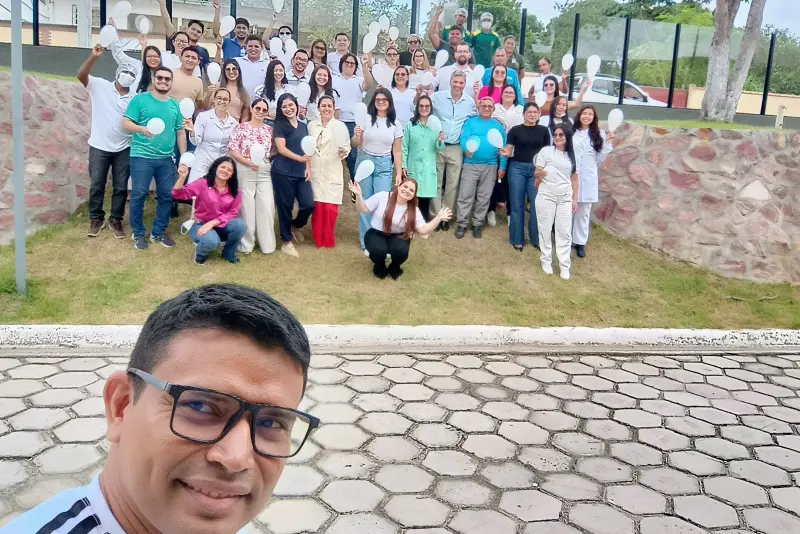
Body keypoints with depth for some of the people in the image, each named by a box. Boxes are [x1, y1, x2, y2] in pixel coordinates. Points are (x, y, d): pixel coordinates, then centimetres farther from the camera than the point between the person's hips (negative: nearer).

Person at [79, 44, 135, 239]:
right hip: (99, 147, -2)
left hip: (124, 149, 2)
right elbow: (81, 75, -18)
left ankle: (116, 220, 22)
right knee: (96, 185, 6)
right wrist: (93, 57, -31)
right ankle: (96, 219, 22)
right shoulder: (100, 86, -2)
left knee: (120, 187, 7)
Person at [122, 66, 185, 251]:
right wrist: (142, 129, -26)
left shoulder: (175, 105, 12)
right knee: (139, 195, -1)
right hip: (141, 156, -4)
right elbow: (125, 123, -7)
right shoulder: (140, 99, -1)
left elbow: (180, 132, 16)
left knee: (167, 195, 6)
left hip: (167, 159, 4)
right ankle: (138, 234, 14)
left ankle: (159, 232, 21)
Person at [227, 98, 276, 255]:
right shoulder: (241, 128, -2)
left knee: (267, 208, 2)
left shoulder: (269, 130, 10)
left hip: (264, 172, 3)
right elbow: (232, 150, -7)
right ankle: (246, 245, 14)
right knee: (247, 207, 2)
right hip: (245, 171, -3)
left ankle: (267, 244, 14)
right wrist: (249, 162, -16)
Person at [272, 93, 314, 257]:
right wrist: (301, 159, -20)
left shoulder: (303, 126, 14)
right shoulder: (280, 125, -2)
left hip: (301, 172, 5)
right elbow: (282, 149, -12)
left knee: (309, 204, -3)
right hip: (283, 172, -5)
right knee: (285, 206, 1)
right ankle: (286, 242, 13)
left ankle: (295, 226, 28)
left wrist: (308, 167, 4)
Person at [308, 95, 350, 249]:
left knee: (330, 207, -5)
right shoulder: (311, 125, 8)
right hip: (315, 172, 2)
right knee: (317, 207, 2)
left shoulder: (340, 126, -2)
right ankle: (318, 239, 16)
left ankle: (329, 240, 10)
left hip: (332, 173, -2)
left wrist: (343, 152, -22)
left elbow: (347, 147, -1)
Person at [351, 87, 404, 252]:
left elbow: (397, 151, 5)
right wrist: (357, 136, -22)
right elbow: (355, 144, 0)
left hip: (384, 166, 1)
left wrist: (399, 173, 0)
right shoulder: (366, 118, -3)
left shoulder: (395, 124, 3)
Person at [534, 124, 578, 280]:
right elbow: (536, 173, -4)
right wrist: (540, 174, -26)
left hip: (565, 198, 2)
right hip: (546, 196, -2)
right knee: (545, 229, 4)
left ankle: (564, 265, 8)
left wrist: (575, 199, 8)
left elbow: (574, 179, 11)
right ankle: (546, 261, 17)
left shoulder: (573, 155, 7)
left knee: (564, 231, 2)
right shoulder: (546, 151, -3)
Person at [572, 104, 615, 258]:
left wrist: (608, 143, -3)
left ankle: (580, 242, 16)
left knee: (584, 211, 7)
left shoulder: (598, 135, 6)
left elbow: (599, 159, 5)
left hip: (587, 178, 1)